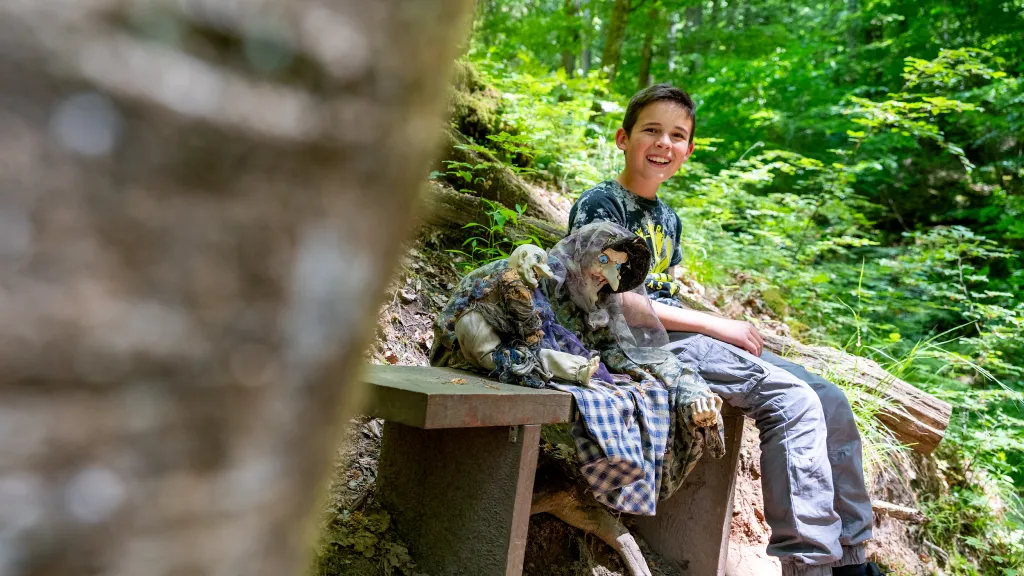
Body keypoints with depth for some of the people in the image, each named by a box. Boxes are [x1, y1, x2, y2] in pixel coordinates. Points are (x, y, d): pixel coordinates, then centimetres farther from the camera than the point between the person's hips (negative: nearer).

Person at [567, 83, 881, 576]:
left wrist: (730, 332, 0)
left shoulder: (667, 219, 21)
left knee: (829, 399, 2)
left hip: (677, 335, 9)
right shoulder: (601, 204, -6)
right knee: (793, 401, -20)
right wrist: (715, 325, -13)